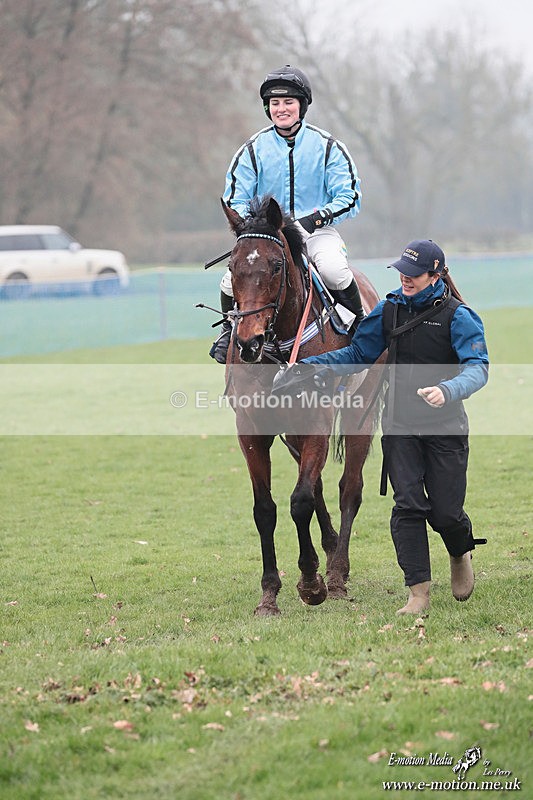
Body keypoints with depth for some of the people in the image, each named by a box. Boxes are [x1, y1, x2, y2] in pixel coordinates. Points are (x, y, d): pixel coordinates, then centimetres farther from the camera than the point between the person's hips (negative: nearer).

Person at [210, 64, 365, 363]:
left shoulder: (327, 146, -1)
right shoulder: (253, 150, 3)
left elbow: (350, 198, -3)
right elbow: (235, 201, 4)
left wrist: (317, 217, -20)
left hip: (317, 230, -2)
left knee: (333, 269, -35)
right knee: (232, 280, -22)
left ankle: (361, 321, -6)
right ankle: (230, 329, 10)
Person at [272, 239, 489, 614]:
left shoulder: (457, 316, -11)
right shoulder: (390, 309, 3)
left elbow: (478, 367, -21)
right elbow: (358, 353, 12)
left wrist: (448, 391, -42)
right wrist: (306, 367, 2)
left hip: (445, 427, -3)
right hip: (400, 425, 3)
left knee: (445, 511, 1)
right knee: (408, 506, -6)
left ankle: (461, 553, 36)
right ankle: (419, 593, -2)